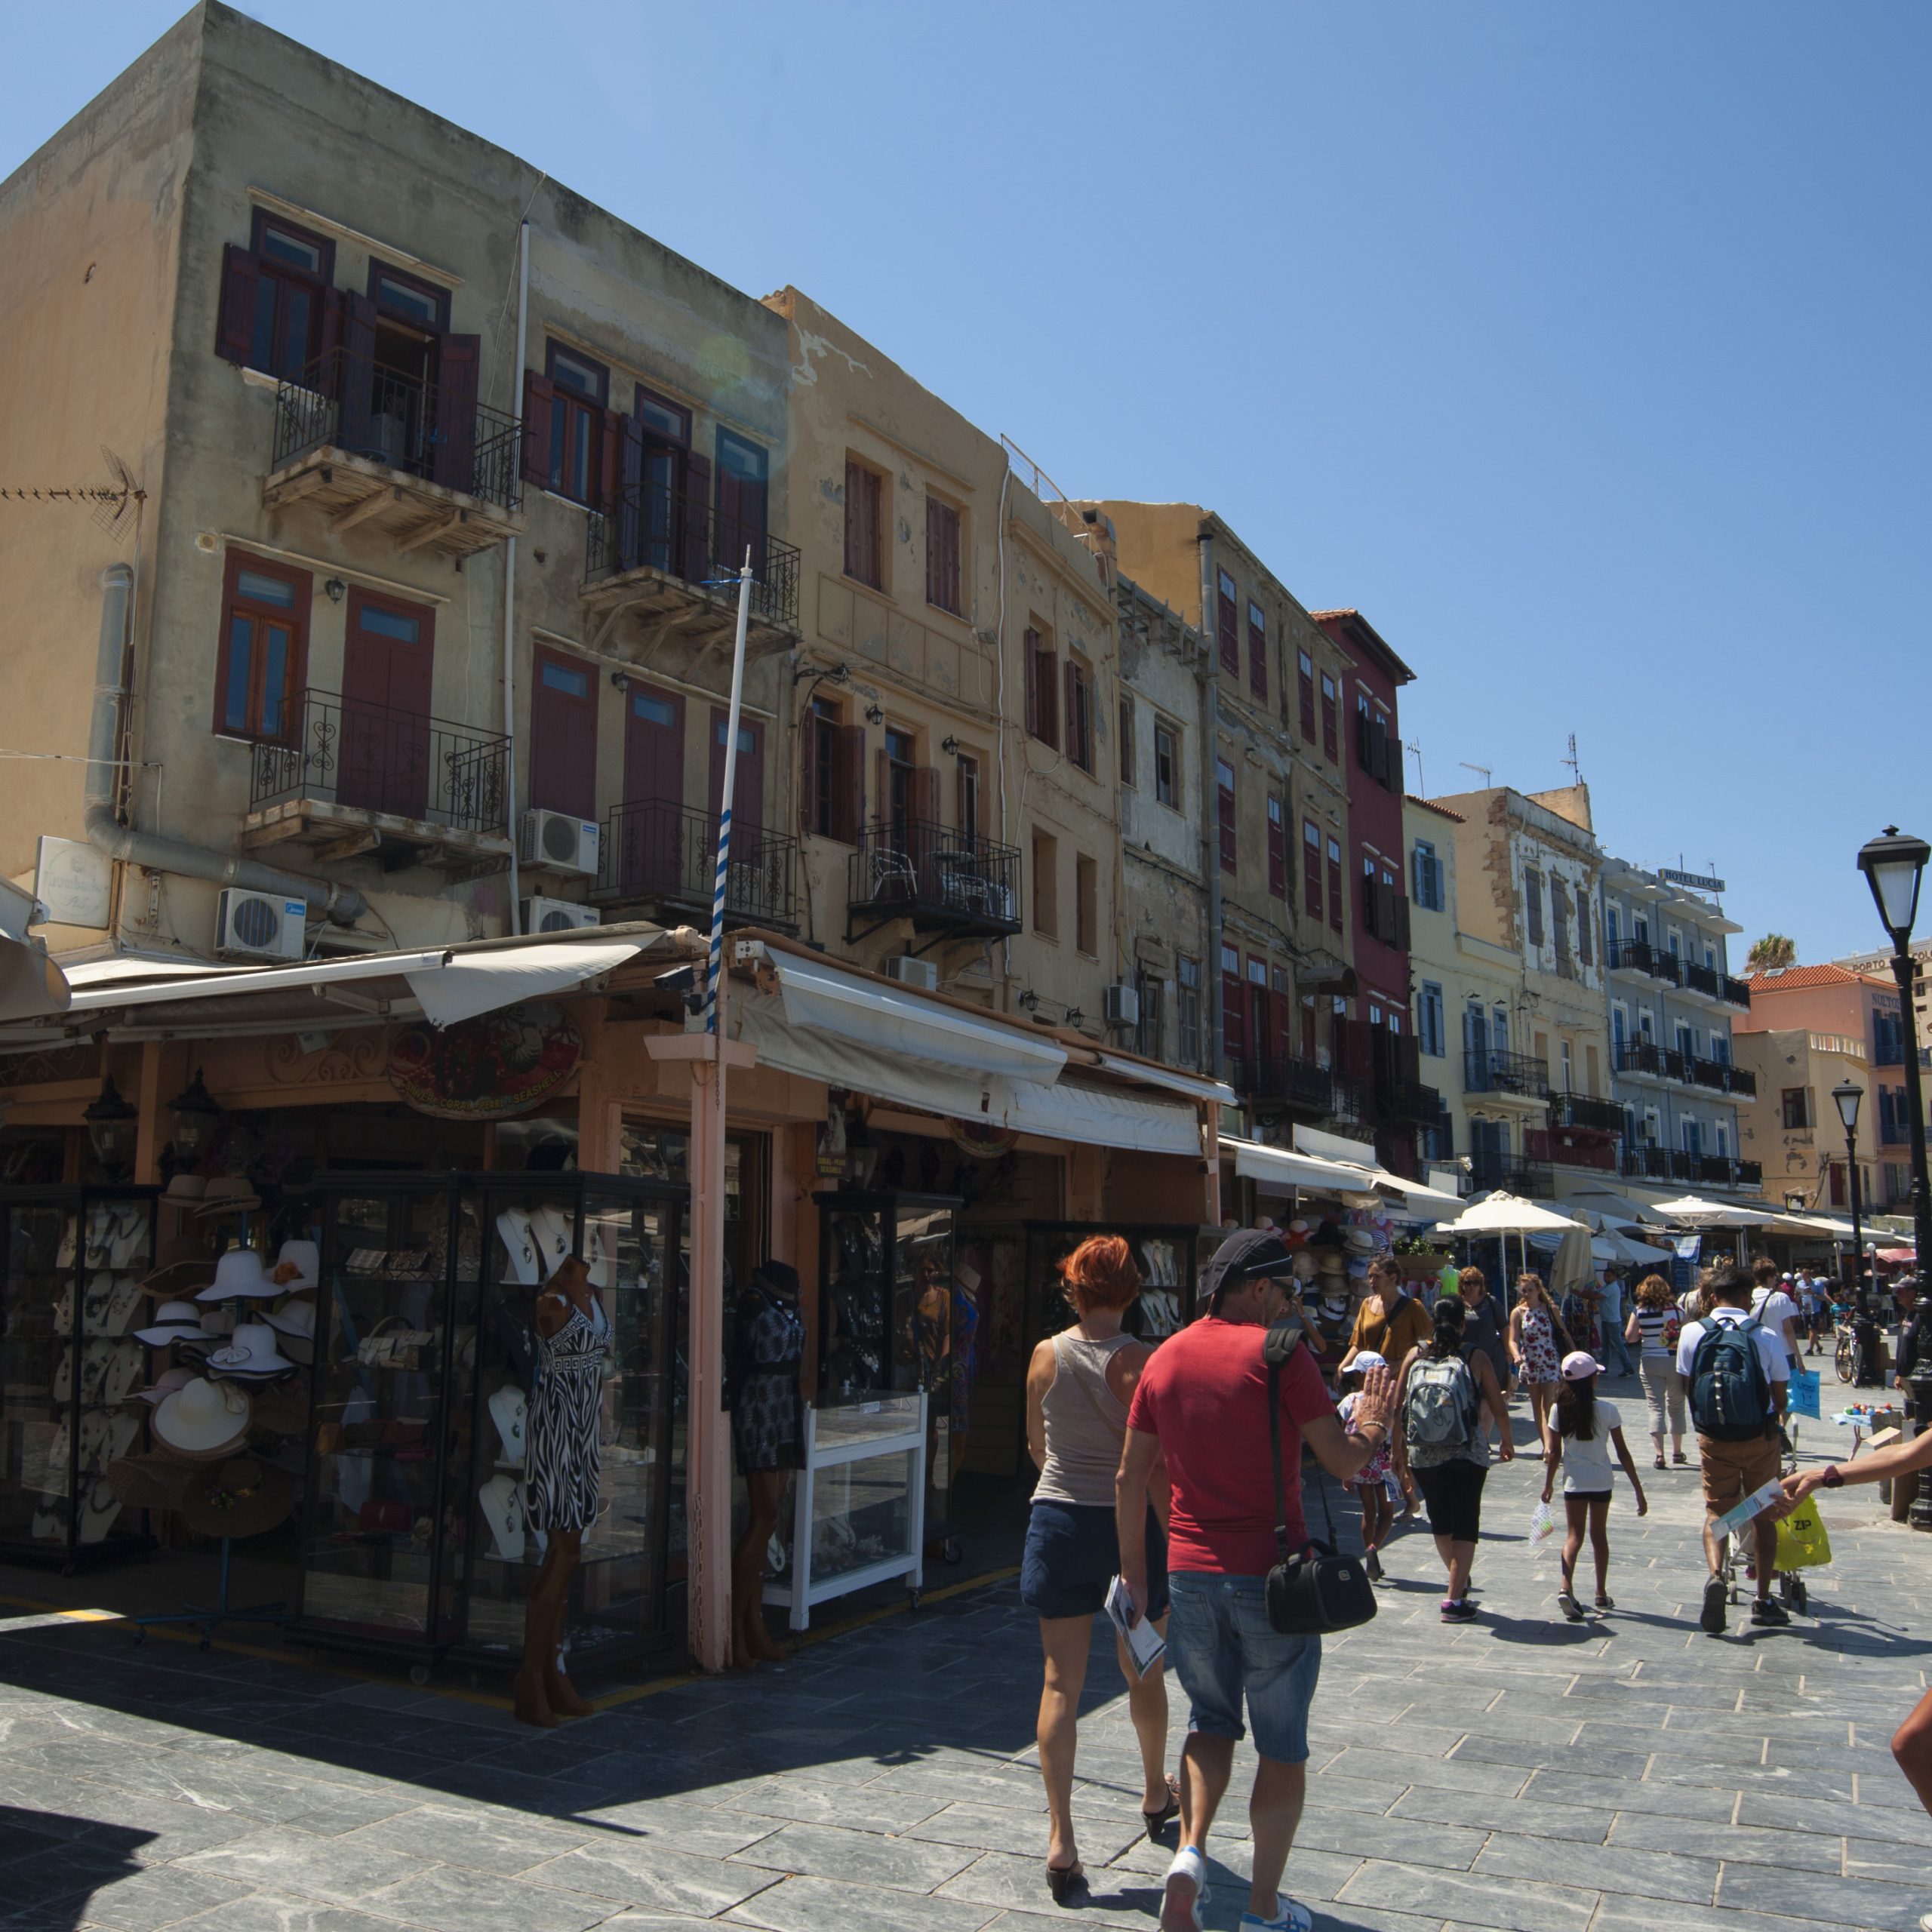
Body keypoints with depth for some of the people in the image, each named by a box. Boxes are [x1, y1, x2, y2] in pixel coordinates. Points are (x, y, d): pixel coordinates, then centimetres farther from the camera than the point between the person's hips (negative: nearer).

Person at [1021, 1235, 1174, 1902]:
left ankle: (1061, 1838, 0)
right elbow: (1155, 1463, -16)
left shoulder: (1045, 1355, -1)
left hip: (1057, 1519, 2)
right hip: (1132, 1523, -2)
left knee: (1062, 1682, 5)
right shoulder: (1139, 1361, -14)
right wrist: (1178, 1540, -8)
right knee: (1144, 1673, 19)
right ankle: (1156, 1793, 40)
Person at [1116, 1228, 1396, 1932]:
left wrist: (1135, 1568, 16)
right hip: (1272, 1573, -4)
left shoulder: (1166, 1357, 4)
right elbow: (1341, 1461, -12)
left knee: (1211, 1719, 22)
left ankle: (1190, 1851, 3)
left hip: (1190, 1572, 4)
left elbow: (1130, 1478, 7)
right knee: (1282, 1743, 12)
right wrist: (1370, 1424, 8)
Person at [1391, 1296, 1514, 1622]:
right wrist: (1507, 1442, 17)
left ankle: (1460, 1581, 38)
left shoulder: (1415, 1356, 0)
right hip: (1468, 1455, -3)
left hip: (1423, 1456, 3)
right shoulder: (1475, 1358, -6)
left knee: (1440, 1521, 21)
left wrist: (1399, 1453, 11)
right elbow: (1499, 1408, -2)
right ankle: (1455, 1600, 1)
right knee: (1465, 1525, 6)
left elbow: (1397, 1407, 1)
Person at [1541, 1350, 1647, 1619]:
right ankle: (1602, 1594, 27)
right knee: (1599, 1535, 16)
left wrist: (1548, 1484, 11)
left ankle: (1566, 1587, -22)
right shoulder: (1607, 1410, -10)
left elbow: (1554, 1453, -2)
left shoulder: (1560, 1409, -7)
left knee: (1574, 1535, 0)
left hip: (1574, 1482, 0)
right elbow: (1622, 1453, -7)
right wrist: (1639, 1491, 0)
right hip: (1601, 1481, 0)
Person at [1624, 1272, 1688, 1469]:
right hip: (1675, 1362, 1)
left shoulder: (1639, 1312, -6)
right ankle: (1677, 1452, 24)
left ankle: (1659, 1454, -10)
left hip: (1650, 1363, -1)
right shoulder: (1676, 1309, -3)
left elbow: (1629, 1337, -4)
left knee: (1656, 1408, 1)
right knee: (1676, 1407, 15)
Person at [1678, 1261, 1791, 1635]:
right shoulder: (1765, 1337, -9)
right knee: (1764, 1516, 14)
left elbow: (1688, 1385, 3)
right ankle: (1763, 1600, 19)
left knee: (1716, 1511, 9)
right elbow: (1779, 1396, -2)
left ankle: (1716, 1575, -17)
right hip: (1760, 1438, -1)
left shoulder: (1691, 1333, -5)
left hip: (1713, 1439, 1)